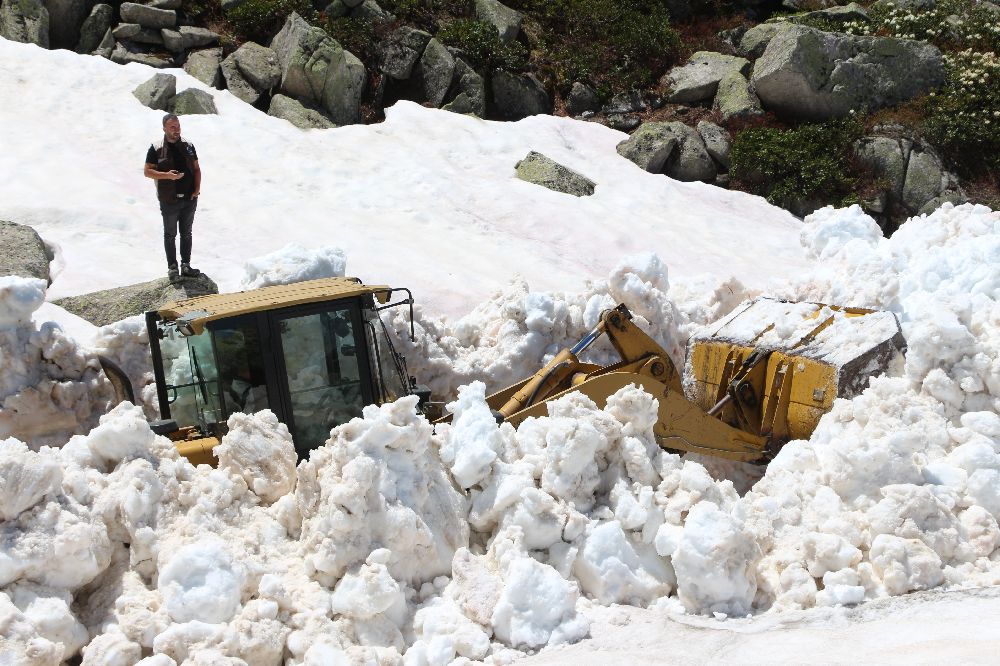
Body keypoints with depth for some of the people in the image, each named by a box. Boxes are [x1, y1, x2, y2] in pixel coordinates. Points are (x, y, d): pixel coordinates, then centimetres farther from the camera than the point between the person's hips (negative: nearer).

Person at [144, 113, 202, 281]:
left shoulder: (188, 146, 6)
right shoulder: (156, 148, -5)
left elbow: (196, 169, 11)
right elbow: (147, 171, -5)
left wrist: (197, 188, -4)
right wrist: (167, 175, -19)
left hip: (189, 199, 3)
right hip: (169, 200, -3)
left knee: (186, 234, 10)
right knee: (170, 235, 6)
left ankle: (186, 266, 18)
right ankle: (172, 267, 14)